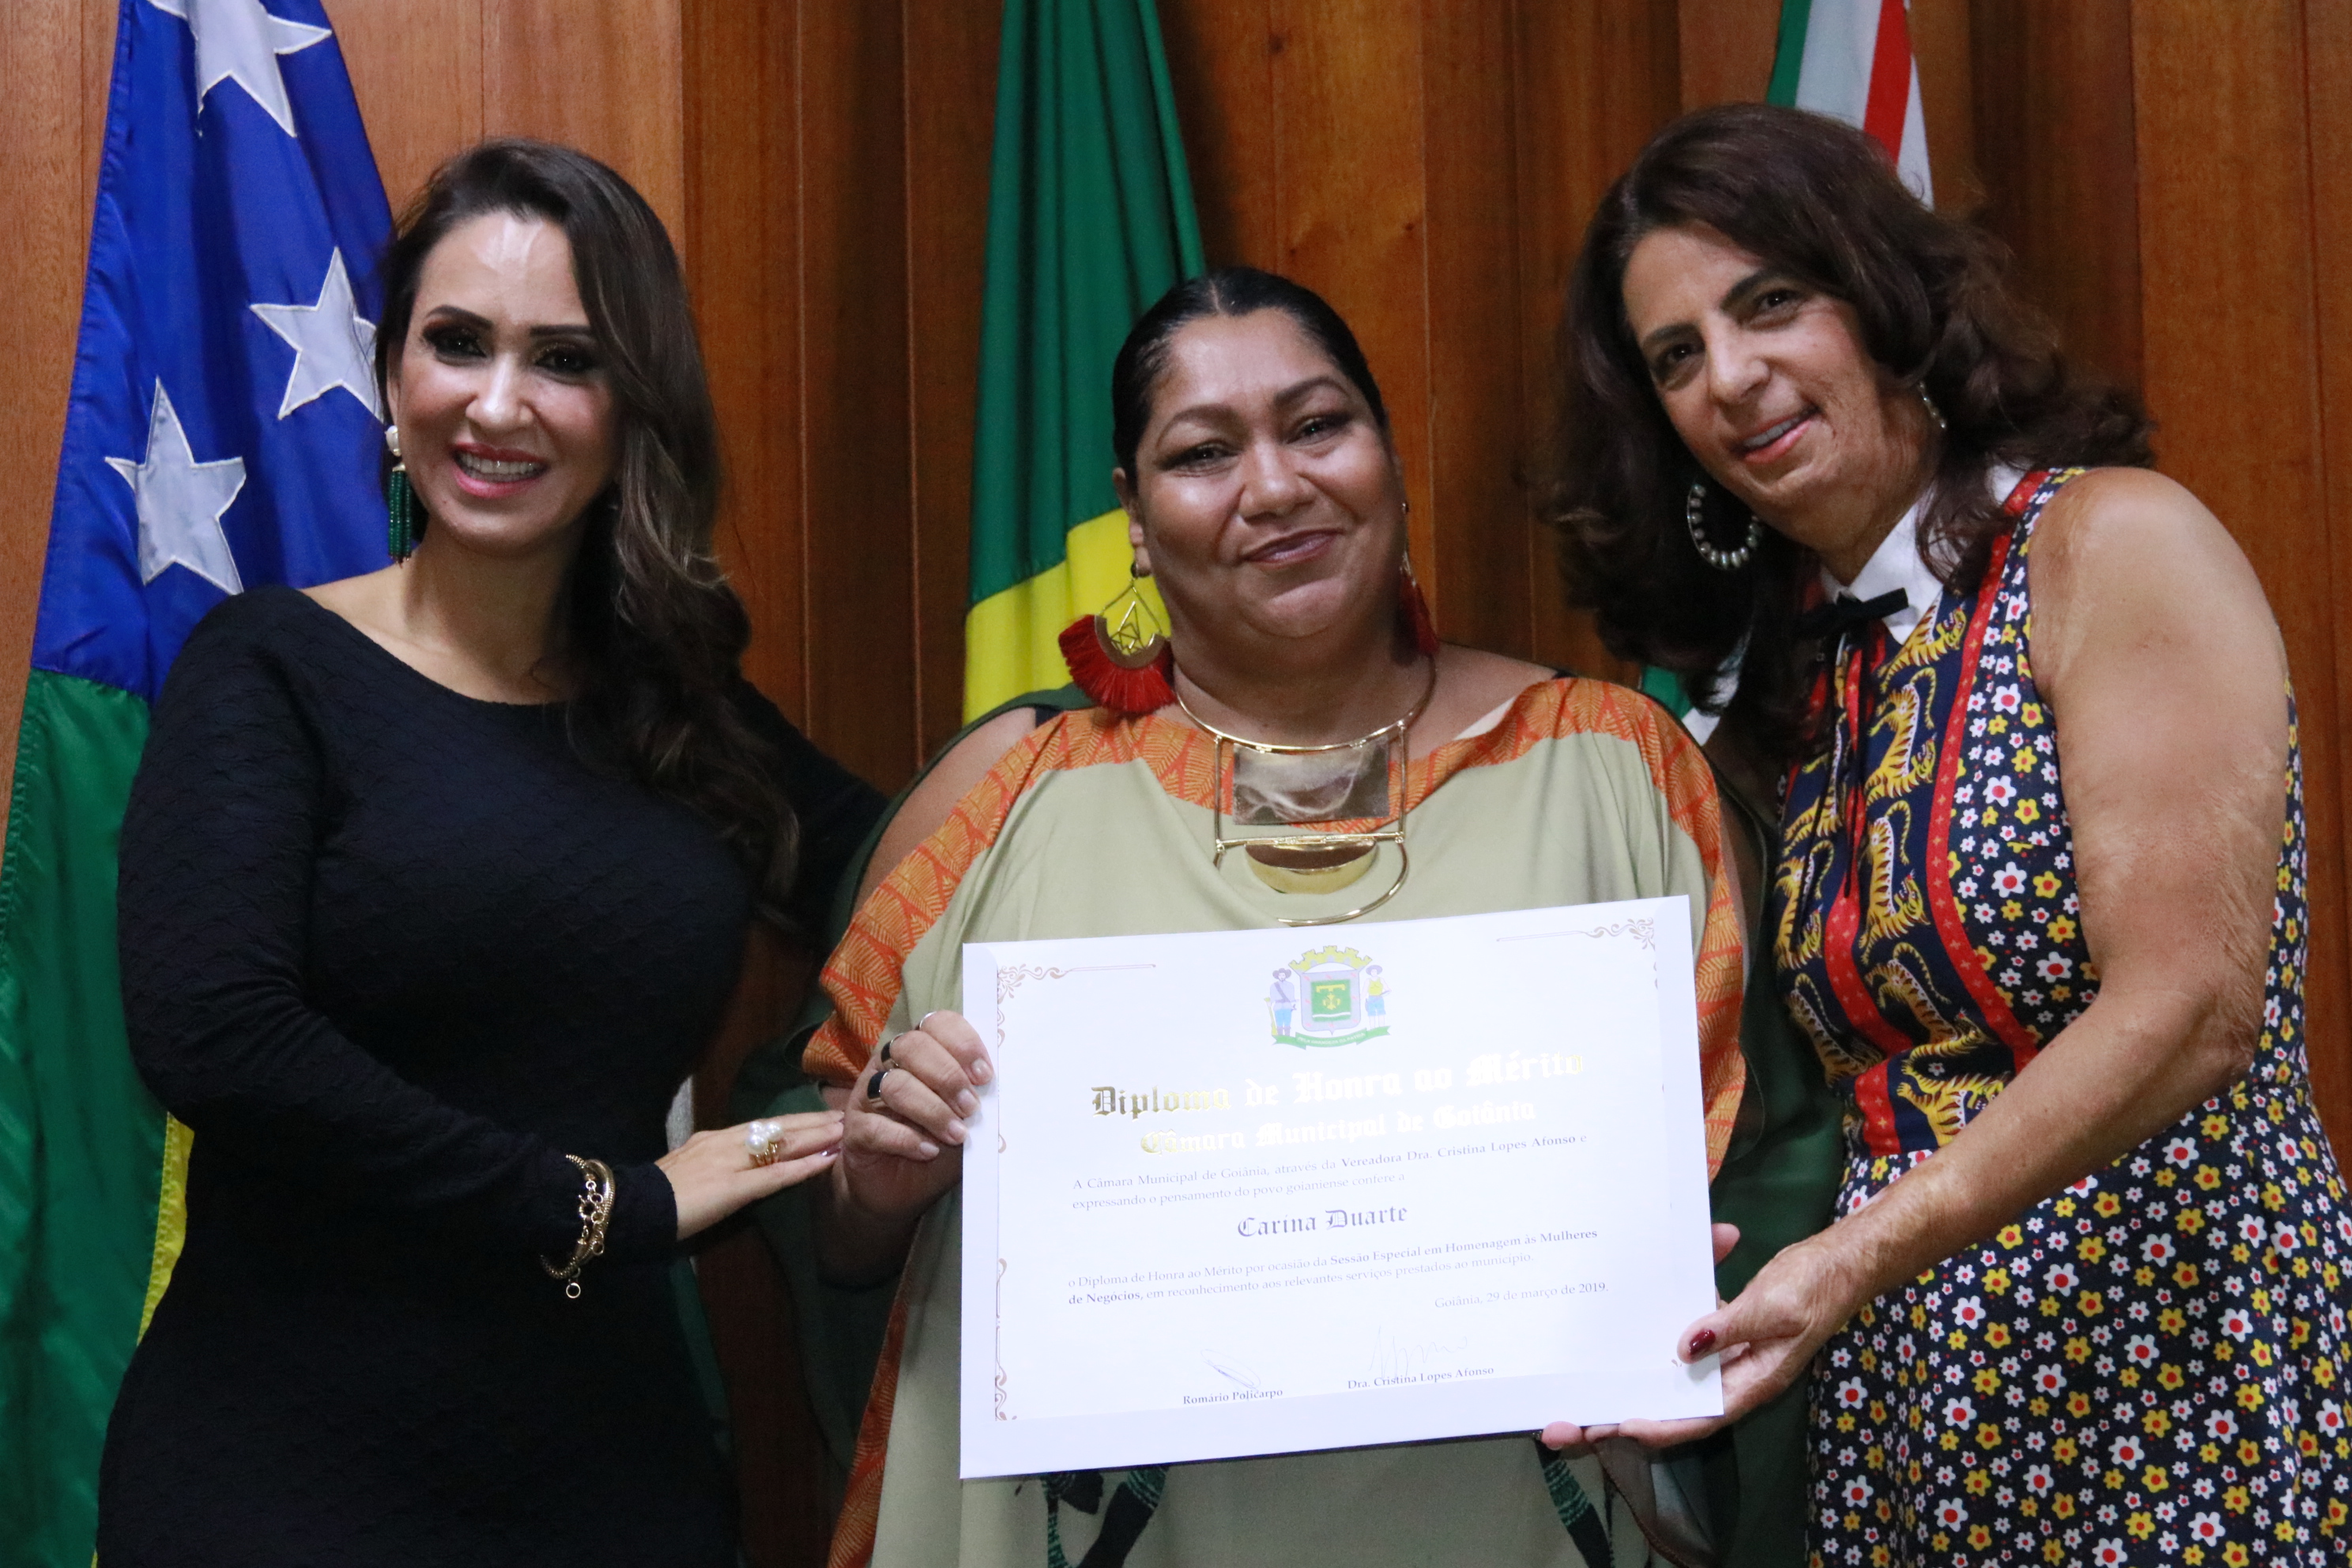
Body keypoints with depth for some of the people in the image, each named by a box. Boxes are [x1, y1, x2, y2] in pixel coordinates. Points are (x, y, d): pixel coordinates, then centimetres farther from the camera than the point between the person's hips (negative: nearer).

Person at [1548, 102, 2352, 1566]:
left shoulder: (2115, 544, -9)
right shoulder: (1797, 667, 12)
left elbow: (2184, 1016, -18)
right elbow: (1877, 1086, 12)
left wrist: (1856, 1258, -23)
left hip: (2181, 1383, -6)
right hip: (1903, 1419, 6)